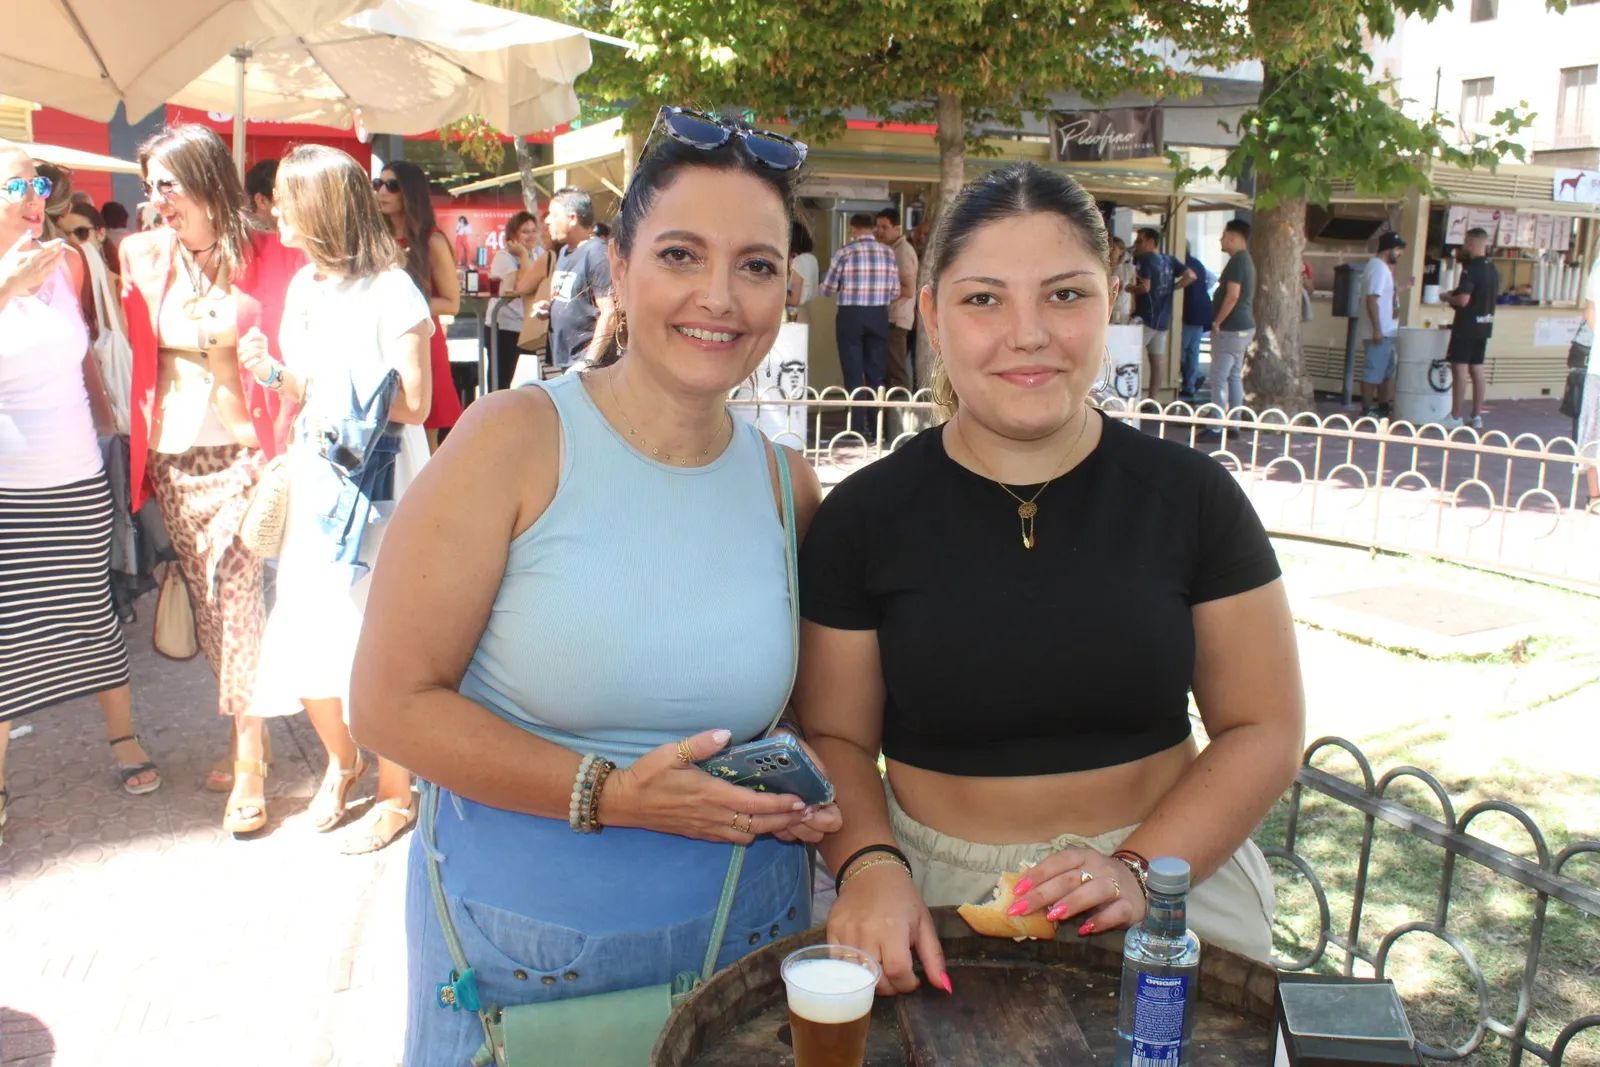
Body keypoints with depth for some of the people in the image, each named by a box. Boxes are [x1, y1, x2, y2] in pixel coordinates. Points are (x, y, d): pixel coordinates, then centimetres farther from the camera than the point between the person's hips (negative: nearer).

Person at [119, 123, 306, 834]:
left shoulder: (268, 261, -6)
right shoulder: (145, 257, 6)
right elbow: (137, 351, 14)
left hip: (237, 456, -5)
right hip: (171, 459, 5)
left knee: (238, 604, -6)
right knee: (209, 609, 11)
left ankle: (249, 763, 4)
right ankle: (248, 739, 25)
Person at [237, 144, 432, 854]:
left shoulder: (389, 290, -9)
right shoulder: (304, 285, 13)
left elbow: (416, 405, -10)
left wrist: (358, 398, -21)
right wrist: (269, 370, 0)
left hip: (373, 488, -7)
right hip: (311, 480, 7)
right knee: (303, 639, 9)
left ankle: (396, 795, 16)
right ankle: (341, 762, 34)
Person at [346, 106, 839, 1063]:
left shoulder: (787, 485, -1)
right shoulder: (516, 441, -13)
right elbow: (392, 702, -14)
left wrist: (813, 805, -8)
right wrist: (609, 795, -21)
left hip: (743, 936, 4)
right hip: (518, 948, -3)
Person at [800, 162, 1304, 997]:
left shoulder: (1190, 496, -6)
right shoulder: (864, 515, -8)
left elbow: (1262, 728, -3)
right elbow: (833, 735, -3)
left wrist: (1140, 868, -17)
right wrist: (869, 864, -21)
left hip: (1170, 879, 1)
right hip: (934, 899, 0)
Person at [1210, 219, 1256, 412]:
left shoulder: (1237, 261, -15)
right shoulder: (1246, 260, 16)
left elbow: (1233, 296, -23)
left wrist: (1217, 322, -16)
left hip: (1230, 329, -10)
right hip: (1243, 327, 10)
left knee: (1219, 378, -7)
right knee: (1234, 376, 13)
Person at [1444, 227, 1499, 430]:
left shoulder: (1471, 268, -16)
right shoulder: (1493, 269, 11)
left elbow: (1463, 299, -23)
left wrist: (1448, 298, -4)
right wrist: (1456, 294, 19)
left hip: (1467, 325, -8)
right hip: (1484, 324, 9)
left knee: (1459, 369, -5)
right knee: (1476, 369, 12)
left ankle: (1456, 417, -4)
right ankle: (1476, 416, 16)